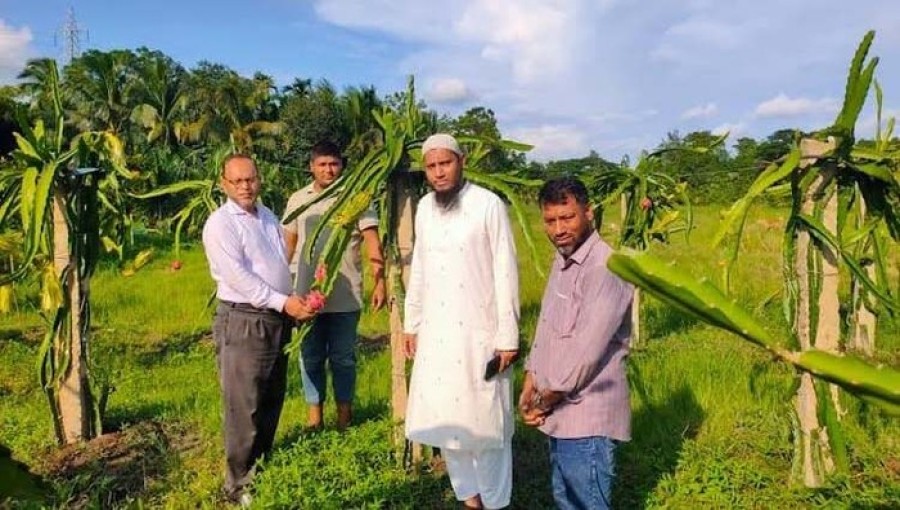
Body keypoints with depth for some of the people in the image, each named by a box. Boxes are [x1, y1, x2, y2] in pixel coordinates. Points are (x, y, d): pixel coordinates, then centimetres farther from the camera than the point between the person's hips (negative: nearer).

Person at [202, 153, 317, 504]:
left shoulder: (268, 217, 14)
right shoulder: (220, 223, -10)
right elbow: (237, 276, -19)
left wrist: (294, 303, 8)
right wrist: (283, 302, -22)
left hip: (278, 320, 8)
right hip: (242, 322, -7)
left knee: (272, 400, 17)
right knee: (244, 407, 0)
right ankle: (241, 484, 15)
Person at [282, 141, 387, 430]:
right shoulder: (298, 200, 7)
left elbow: (372, 242, -8)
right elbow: (288, 245, 11)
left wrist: (380, 282, -18)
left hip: (345, 296, -2)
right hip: (306, 295, 3)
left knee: (343, 358, 9)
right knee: (311, 357, 12)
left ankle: (344, 413, 25)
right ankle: (314, 414, 26)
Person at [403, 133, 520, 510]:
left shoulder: (488, 205, -10)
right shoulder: (424, 208, 7)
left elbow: (505, 273, -10)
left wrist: (508, 336, -11)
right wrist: (411, 322, 14)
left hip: (479, 331, -5)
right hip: (434, 331, 6)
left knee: (484, 421, 3)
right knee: (445, 418, 12)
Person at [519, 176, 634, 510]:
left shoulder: (605, 267, -20)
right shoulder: (561, 262, 10)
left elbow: (588, 349, -23)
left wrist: (546, 401, -12)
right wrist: (530, 385, 6)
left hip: (587, 417, -9)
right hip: (561, 413, 9)